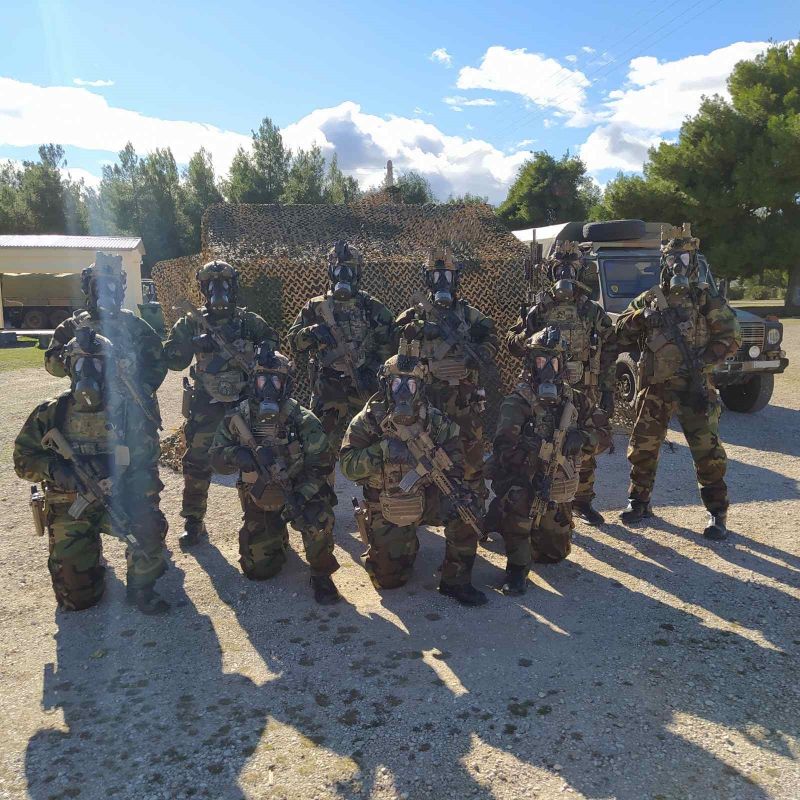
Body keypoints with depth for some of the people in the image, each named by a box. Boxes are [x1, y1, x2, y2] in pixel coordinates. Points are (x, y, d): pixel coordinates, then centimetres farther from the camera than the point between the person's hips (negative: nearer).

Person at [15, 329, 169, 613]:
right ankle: (91, 553, 32)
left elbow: (142, 462, -4)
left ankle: (141, 587, -3)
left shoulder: (125, 411, -3)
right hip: (69, 507, 1)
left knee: (149, 527, -32)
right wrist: (56, 470, -18)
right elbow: (24, 458, 2)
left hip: (116, 500, 0)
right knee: (77, 598, -3)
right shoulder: (51, 413, -1)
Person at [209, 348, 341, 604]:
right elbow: (216, 458, -5)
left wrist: (300, 497, -29)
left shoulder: (302, 420, -16)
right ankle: (278, 537, 36)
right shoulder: (237, 417, -8)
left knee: (317, 518, -35)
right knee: (258, 570, 3)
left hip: (299, 493, -2)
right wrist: (236, 455, -28)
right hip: (259, 502, 3)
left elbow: (321, 463, -15)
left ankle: (321, 575, -8)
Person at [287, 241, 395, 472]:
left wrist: (371, 372, -14)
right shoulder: (315, 307, 7)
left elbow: (387, 347, 0)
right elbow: (293, 341, 6)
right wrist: (311, 333, -14)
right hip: (326, 392, 1)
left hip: (364, 390, -1)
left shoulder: (374, 309, 4)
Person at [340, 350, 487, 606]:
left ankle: (456, 581, -9)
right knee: (388, 579, -1)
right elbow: (347, 464, -20)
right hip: (387, 509, -1)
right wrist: (382, 450, -34)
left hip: (427, 496, 1)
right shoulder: (369, 421, -13)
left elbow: (453, 462, -3)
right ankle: (408, 544, 34)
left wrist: (451, 492, -21)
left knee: (465, 505, -26)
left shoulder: (434, 421, -7)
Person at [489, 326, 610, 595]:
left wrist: (582, 437, -16)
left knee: (556, 552, 12)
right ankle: (518, 566, -19)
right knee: (518, 497, -39)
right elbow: (505, 449, -26)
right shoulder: (517, 402, -16)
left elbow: (603, 432, 5)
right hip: (523, 482, -5)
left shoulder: (574, 399, 2)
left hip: (557, 493, 5)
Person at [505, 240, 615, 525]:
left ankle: (582, 501, 27)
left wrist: (608, 391, 2)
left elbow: (609, 354, 7)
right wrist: (529, 335, -19)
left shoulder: (594, 312, 5)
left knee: (586, 450, 10)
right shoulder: (538, 310, 2)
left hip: (586, 395, 2)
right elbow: (512, 344, 2)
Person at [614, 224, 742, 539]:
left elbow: (731, 337, -1)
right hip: (655, 386, 3)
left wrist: (704, 360, -15)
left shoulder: (707, 297, 3)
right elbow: (620, 334, 7)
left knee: (708, 451, -2)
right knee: (642, 448, 8)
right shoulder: (649, 299, 10)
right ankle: (639, 502, 26)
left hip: (696, 387, -2)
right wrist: (640, 317, -11)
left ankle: (718, 514, 10)